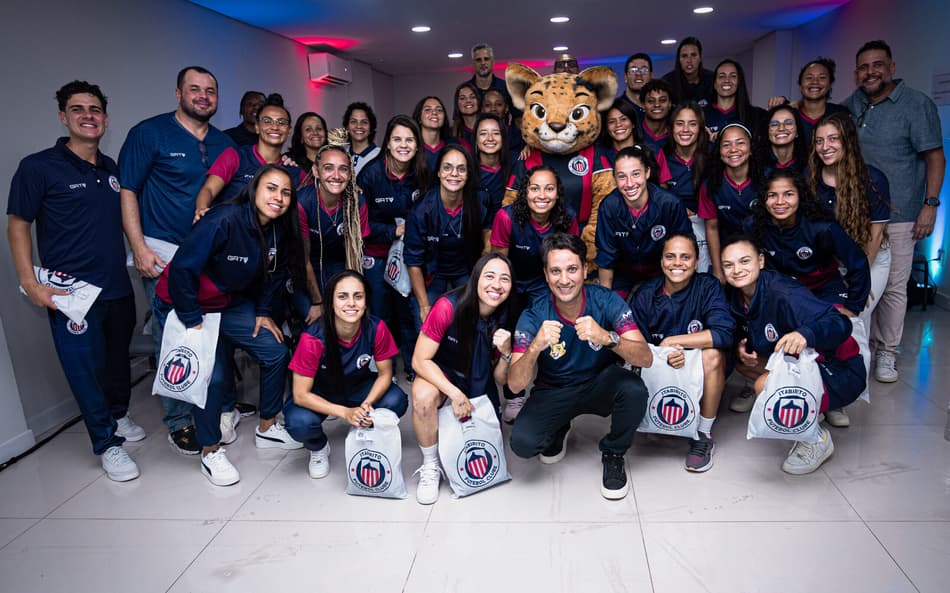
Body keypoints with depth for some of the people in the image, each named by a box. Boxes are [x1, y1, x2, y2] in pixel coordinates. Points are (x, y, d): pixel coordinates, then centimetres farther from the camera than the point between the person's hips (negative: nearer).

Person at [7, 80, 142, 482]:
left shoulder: (112, 170, 10)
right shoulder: (39, 167, -6)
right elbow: (18, 225, -4)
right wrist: (30, 284, -12)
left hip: (117, 286, 5)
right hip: (69, 292, -5)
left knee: (118, 358, 16)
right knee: (86, 367, -2)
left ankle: (118, 415, 38)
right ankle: (107, 443, 12)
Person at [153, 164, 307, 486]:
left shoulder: (276, 230, -7)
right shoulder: (224, 220, -30)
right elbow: (182, 269, -29)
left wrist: (262, 312, 3)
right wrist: (193, 322, -23)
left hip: (229, 303, 7)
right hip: (181, 305, -7)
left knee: (276, 353, 1)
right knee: (212, 375, -16)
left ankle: (266, 429, 21)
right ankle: (210, 452, 8)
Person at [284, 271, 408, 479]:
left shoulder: (376, 328, -25)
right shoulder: (313, 338, -30)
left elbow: (385, 374, -12)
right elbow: (300, 394, -24)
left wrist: (367, 404, -31)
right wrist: (345, 412, -35)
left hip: (360, 388, 2)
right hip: (320, 394, -2)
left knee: (396, 401, -25)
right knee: (299, 422, -32)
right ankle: (318, 447, 6)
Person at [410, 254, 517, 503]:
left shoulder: (507, 318, -16)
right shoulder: (449, 306, -28)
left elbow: (501, 378, -8)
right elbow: (420, 360, -23)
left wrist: (506, 351, -29)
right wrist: (455, 394, -30)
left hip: (479, 382, 4)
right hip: (441, 374, -4)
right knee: (423, 396, -36)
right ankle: (430, 468, -13)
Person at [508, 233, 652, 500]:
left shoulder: (606, 301, -19)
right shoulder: (534, 316, -20)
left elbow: (646, 358, -27)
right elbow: (515, 385, -26)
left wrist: (606, 337, -47)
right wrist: (536, 347, -46)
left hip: (600, 385, 0)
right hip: (553, 393, 0)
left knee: (634, 390, -32)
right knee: (522, 442, -24)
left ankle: (613, 454, 0)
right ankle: (559, 429, 14)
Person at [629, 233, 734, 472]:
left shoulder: (708, 287, -12)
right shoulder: (645, 295, -8)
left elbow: (724, 333, -28)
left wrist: (671, 341, -26)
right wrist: (664, 355, -33)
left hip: (703, 379, -1)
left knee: (712, 354, -32)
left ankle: (704, 435, -15)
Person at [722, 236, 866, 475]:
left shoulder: (783, 294, -27)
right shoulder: (737, 297, -3)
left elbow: (840, 324, -33)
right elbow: (747, 334, 14)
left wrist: (805, 334, -53)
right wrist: (741, 347, -10)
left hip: (840, 373, -9)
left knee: (765, 385, -29)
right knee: (741, 361, 2)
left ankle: (817, 439, -2)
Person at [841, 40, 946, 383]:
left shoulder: (917, 104, -3)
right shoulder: (853, 104, 10)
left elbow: (935, 156, -5)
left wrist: (930, 204, -12)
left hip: (898, 216, -4)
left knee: (893, 287, 0)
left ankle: (887, 352, 12)